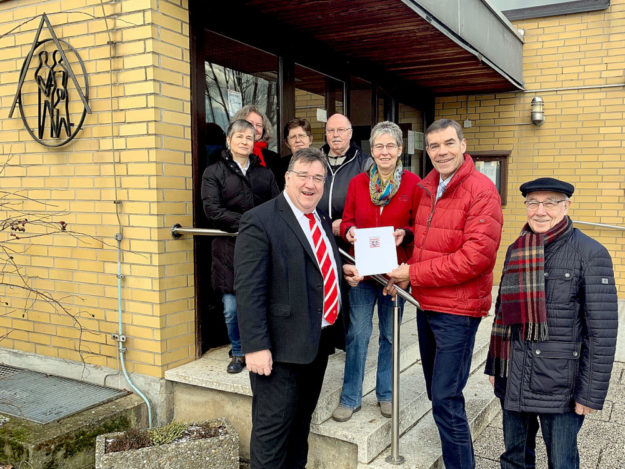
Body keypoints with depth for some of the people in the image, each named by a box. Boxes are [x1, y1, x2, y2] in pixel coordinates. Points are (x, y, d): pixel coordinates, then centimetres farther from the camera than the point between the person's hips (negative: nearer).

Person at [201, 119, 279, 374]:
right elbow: (213, 210, -7)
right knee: (232, 308, 1)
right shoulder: (214, 172, 5)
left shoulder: (265, 173, 15)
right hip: (229, 248, -1)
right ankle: (239, 353, 21)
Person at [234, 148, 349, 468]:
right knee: (273, 424, 4)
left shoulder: (323, 222, 11)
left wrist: (351, 272, 8)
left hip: (320, 342, 8)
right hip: (282, 346, -8)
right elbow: (248, 291, -19)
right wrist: (256, 346, -23)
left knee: (302, 418, 22)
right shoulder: (259, 222, -14)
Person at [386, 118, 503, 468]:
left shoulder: (481, 190, -16)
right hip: (426, 304, 8)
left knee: (446, 400, -6)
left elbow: (476, 256, -23)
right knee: (437, 392, 21)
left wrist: (414, 273, -19)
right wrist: (407, 276, -1)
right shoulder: (427, 187, 8)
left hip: (458, 310, -8)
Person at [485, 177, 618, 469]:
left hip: (560, 383, -5)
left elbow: (602, 331, -12)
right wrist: (494, 365, 15)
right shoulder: (516, 250, 7)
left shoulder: (591, 254, -10)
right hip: (513, 379, 5)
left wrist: (591, 393, -13)